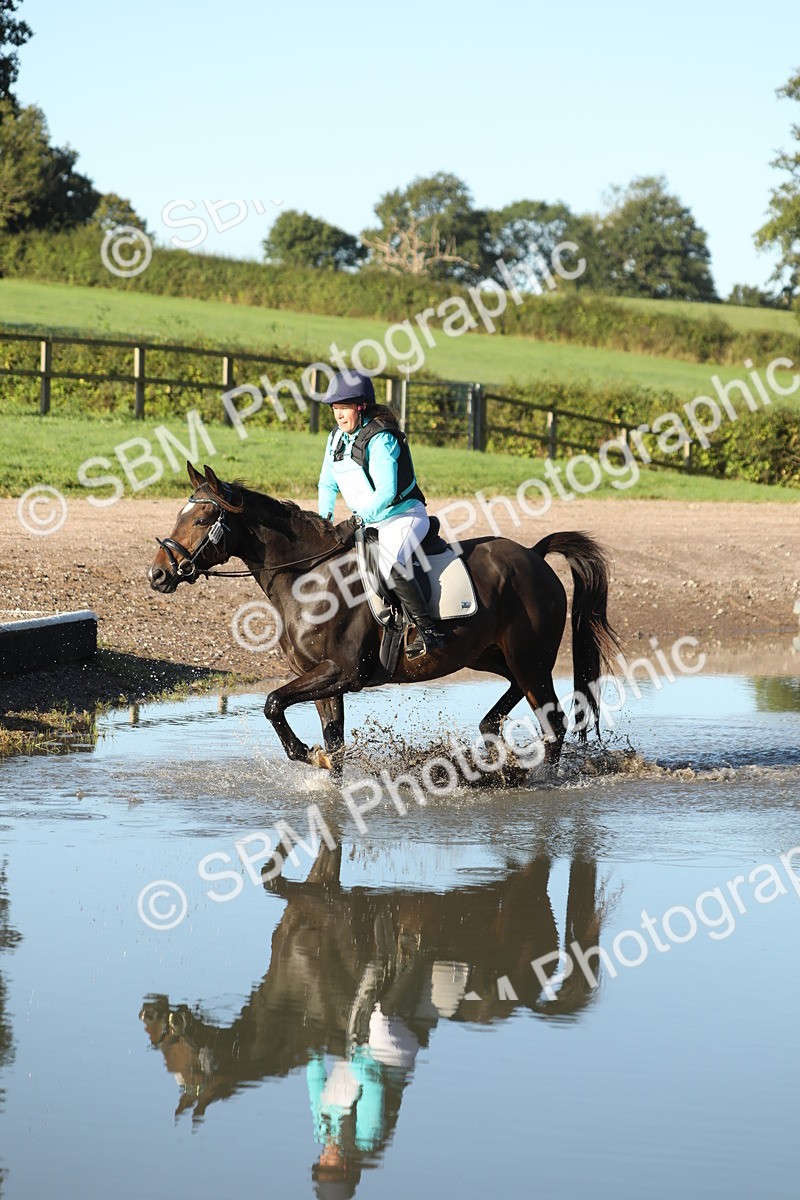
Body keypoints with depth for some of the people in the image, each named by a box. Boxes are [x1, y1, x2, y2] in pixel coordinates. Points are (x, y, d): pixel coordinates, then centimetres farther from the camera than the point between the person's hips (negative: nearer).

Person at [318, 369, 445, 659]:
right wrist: (325, 518, 3)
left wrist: (360, 518, -29)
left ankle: (428, 632, -33)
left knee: (389, 564, -34)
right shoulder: (337, 438, 5)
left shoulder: (379, 439, -21)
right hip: (368, 521, 10)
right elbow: (327, 484, 15)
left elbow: (385, 492, -28)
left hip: (404, 516, -10)